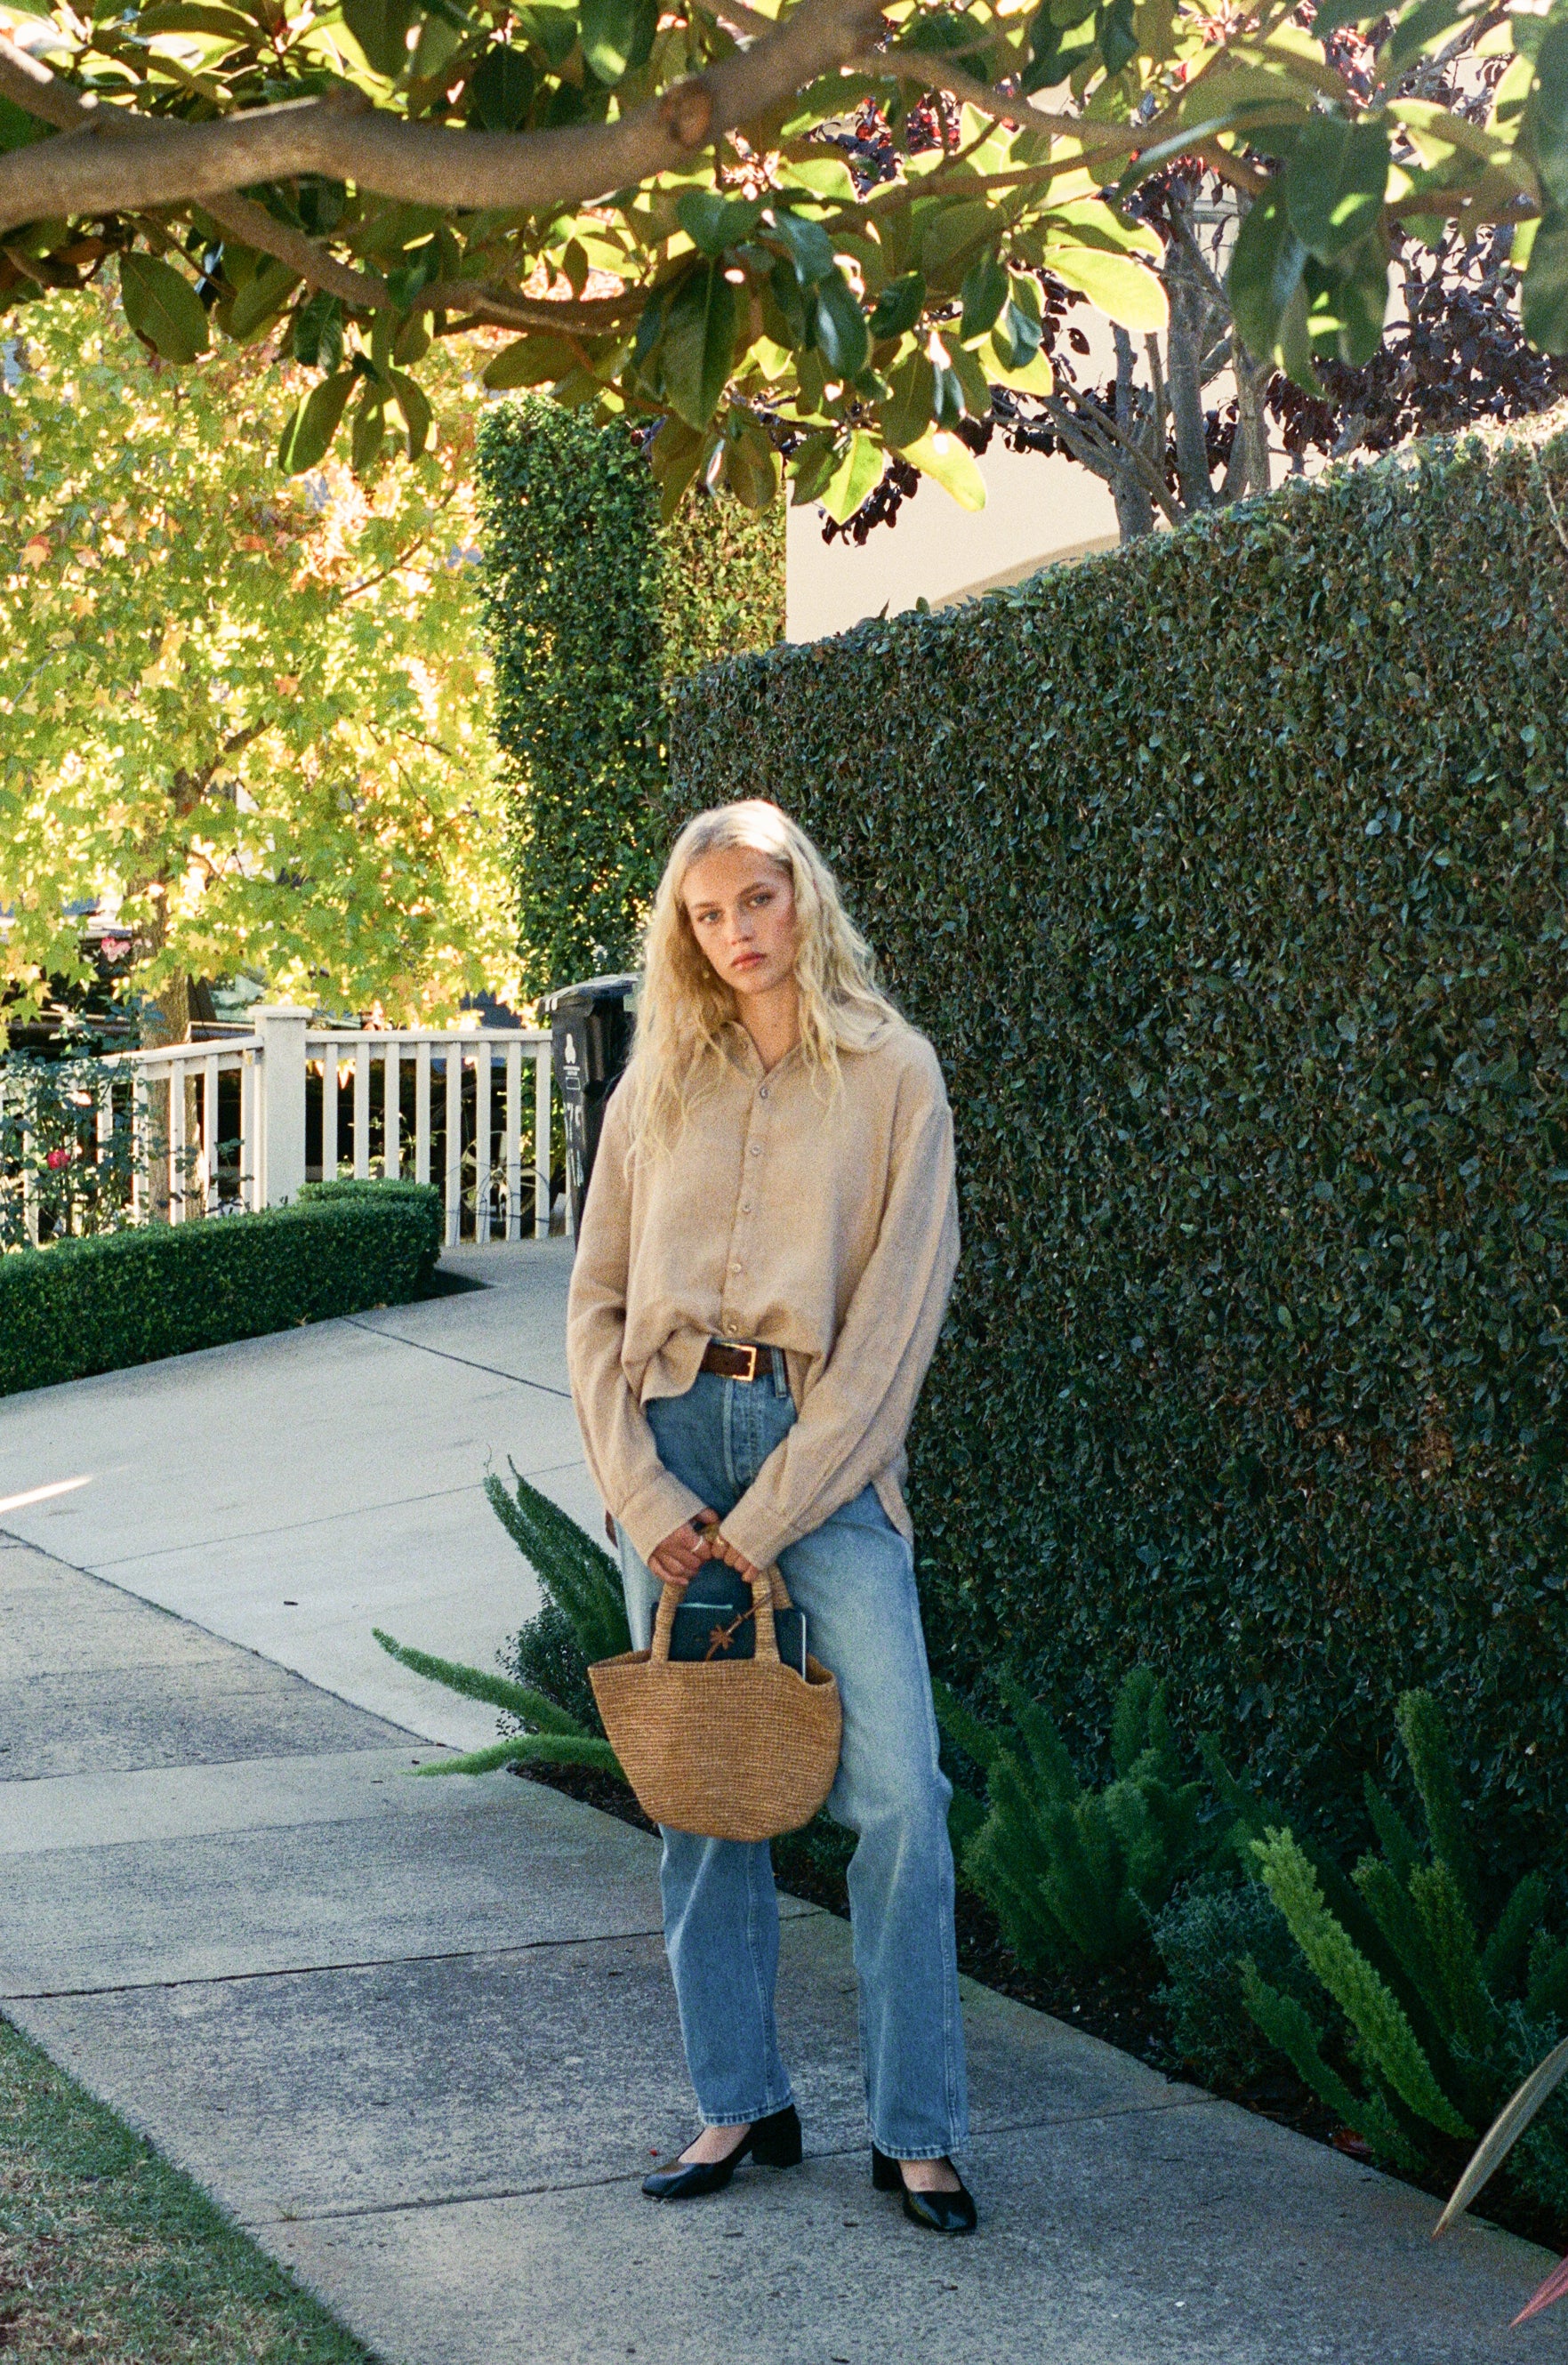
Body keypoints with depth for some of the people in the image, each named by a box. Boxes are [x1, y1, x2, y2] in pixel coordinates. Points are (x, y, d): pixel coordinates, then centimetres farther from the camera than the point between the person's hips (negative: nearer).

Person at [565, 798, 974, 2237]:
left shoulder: (893, 1076, 0)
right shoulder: (658, 1088, 10)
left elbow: (897, 1314, -6)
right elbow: (595, 1299, 9)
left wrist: (764, 1519, -10)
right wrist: (643, 1492, -5)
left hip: (823, 1447, -3)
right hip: (671, 1434, 3)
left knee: (897, 1792, -11)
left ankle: (918, 2132, 0)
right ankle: (741, 2103, 18)